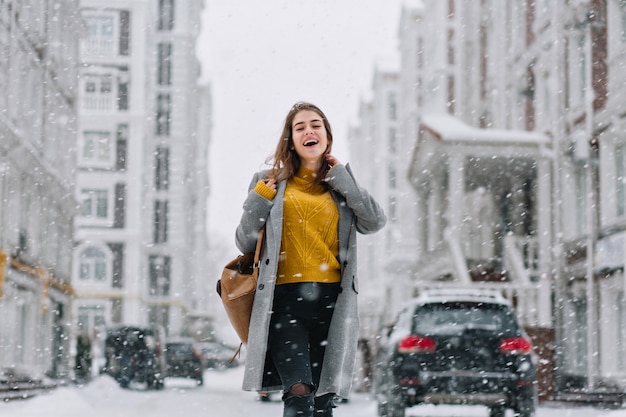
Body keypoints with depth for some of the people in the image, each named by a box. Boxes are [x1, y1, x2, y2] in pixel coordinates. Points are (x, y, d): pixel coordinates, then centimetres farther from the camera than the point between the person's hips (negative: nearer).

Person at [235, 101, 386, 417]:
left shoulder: (342, 185, 17)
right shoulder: (271, 182, 12)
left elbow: (375, 222, -1)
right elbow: (245, 244, 12)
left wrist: (340, 177, 2)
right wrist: (259, 200, -2)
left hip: (331, 299, 2)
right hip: (285, 298, -2)